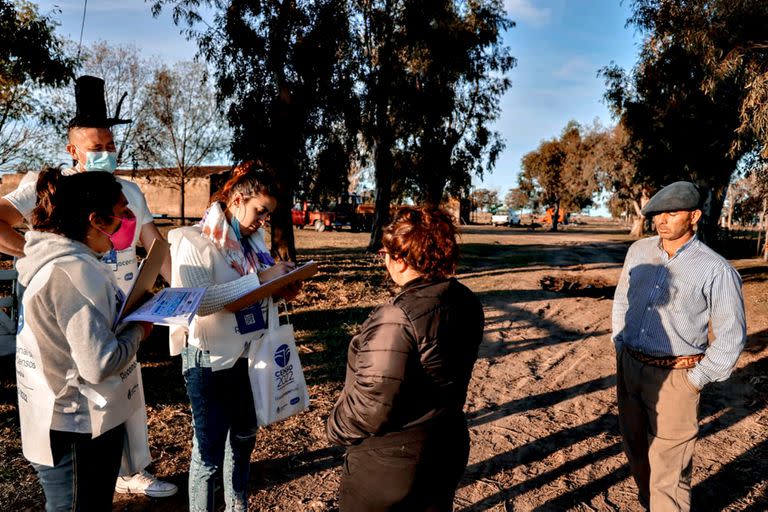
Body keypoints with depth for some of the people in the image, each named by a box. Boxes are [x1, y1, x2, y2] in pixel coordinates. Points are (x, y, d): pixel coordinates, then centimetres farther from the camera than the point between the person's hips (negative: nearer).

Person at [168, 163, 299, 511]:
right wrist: (262, 278, -29)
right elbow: (199, 301, -29)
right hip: (211, 361, -7)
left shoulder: (252, 238, 4)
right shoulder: (196, 241, -16)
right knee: (209, 451, 7)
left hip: (248, 355, 8)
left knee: (244, 437, 23)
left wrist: (282, 288, -7)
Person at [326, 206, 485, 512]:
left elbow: (372, 403, -26)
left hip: (389, 467, -7)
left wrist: (336, 429, -8)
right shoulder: (467, 303, -6)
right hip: (448, 451, 7)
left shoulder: (396, 319, -31)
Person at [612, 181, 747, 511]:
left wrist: (697, 379, -8)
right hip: (629, 367, 6)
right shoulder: (639, 251, 3)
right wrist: (620, 345, 11)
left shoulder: (715, 269, -12)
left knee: (668, 463, 0)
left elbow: (731, 336, -7)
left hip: (674, 377, -5)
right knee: (635, 449, 19)